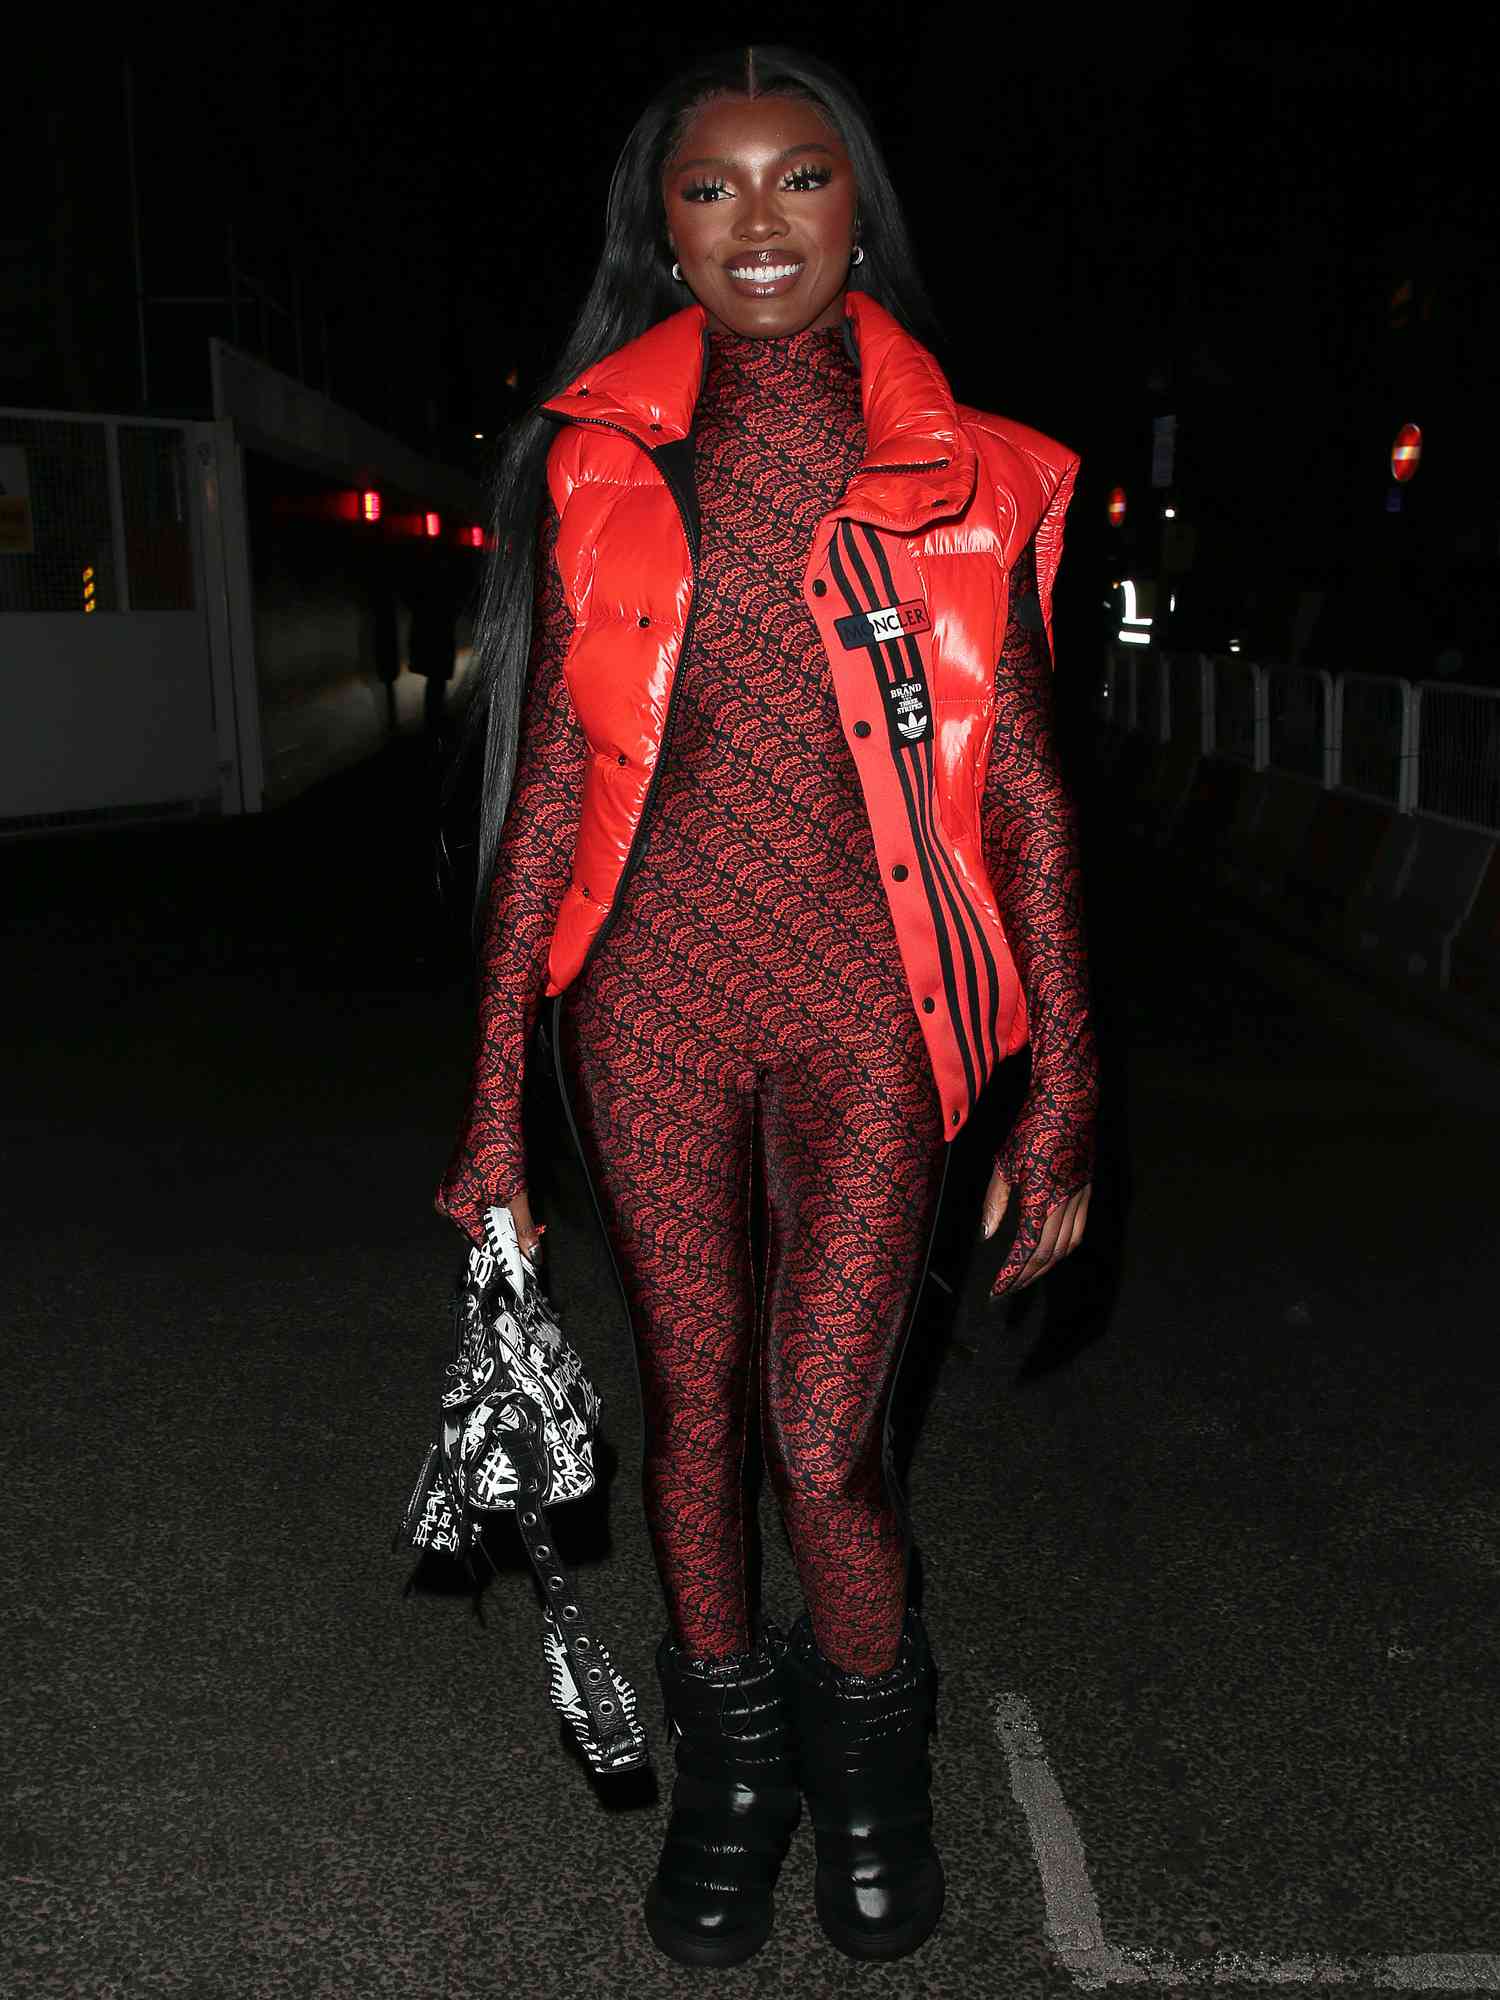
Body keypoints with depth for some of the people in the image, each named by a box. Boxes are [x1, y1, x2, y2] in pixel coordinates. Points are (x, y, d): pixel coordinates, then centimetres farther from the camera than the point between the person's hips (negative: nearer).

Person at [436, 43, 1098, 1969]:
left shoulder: (965, 477, 3)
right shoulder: (595, 467, 6)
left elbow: (1023, 788, 3)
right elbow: (545, 781, 6)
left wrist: (1060, 1098, 0)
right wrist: (493, 1100, 3)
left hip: (861, 1005, -1)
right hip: (650, 996, 2)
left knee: (824, 1436, -4)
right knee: (690, 1402, 12)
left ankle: (873, 1756, 31)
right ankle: (731, 1765, 38)